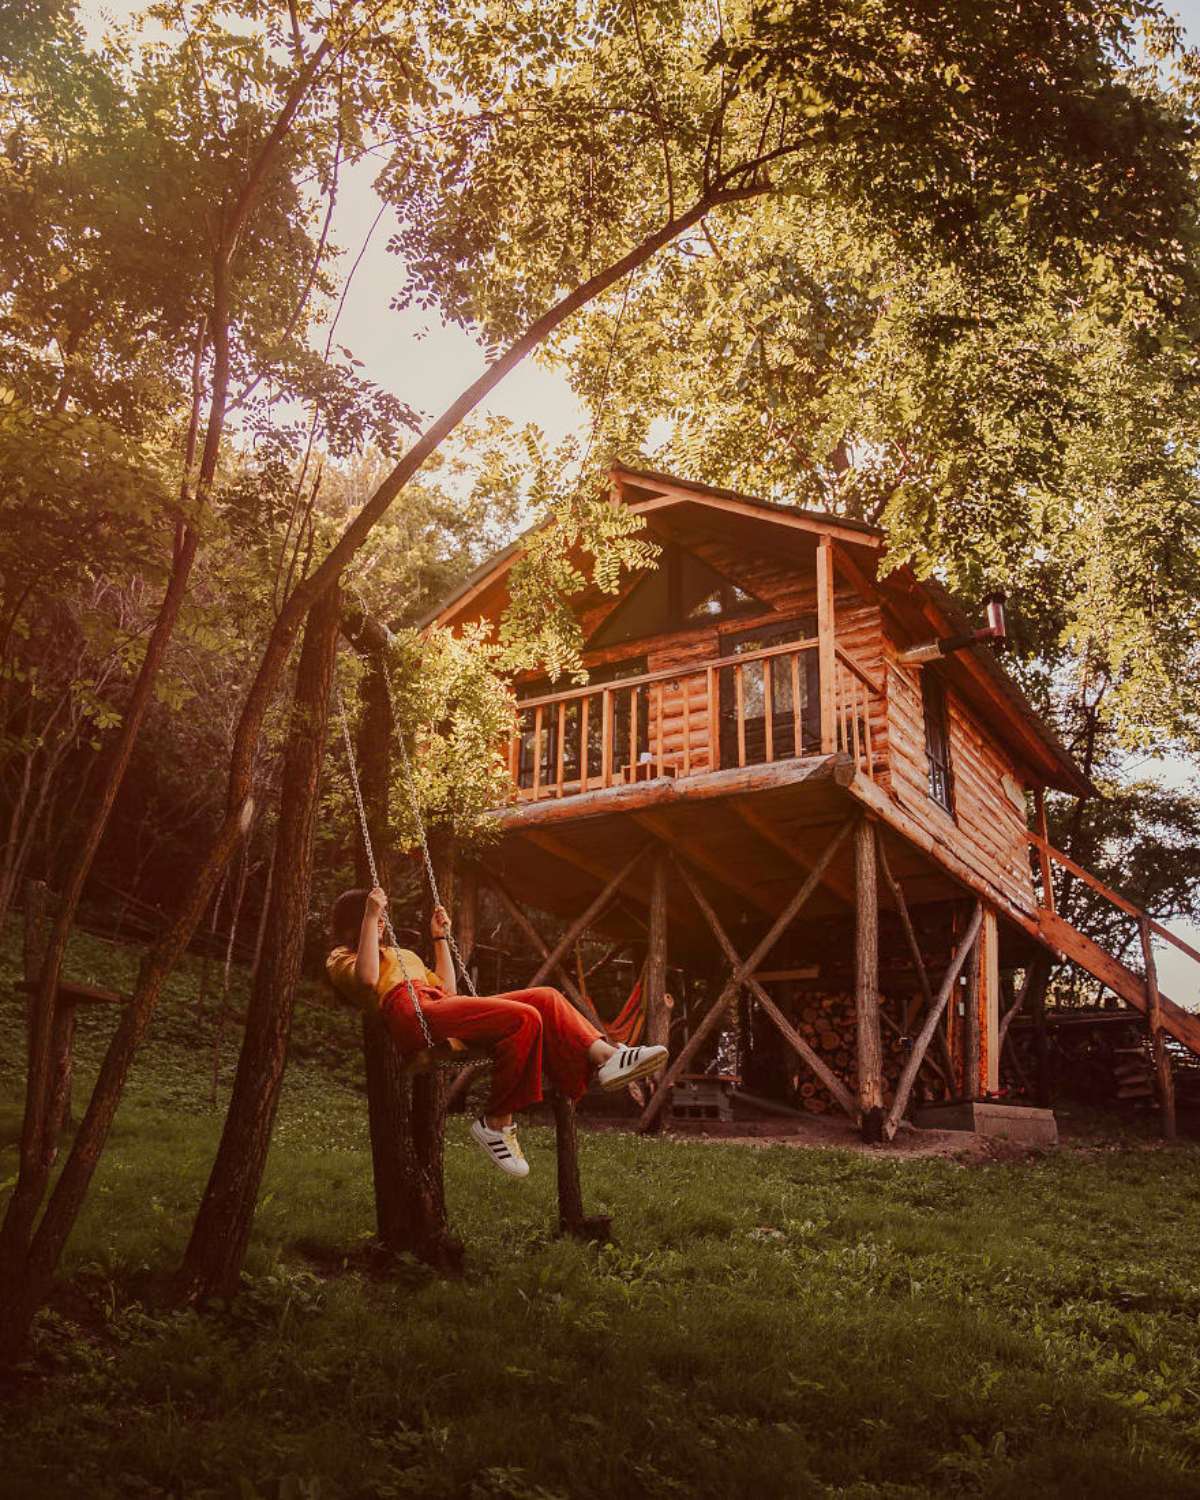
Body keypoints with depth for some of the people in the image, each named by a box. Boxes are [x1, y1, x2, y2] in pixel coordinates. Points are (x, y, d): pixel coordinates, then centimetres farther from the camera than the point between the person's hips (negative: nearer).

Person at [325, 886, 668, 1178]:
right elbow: (367, 980, -11)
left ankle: (605, 1058, -21)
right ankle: (496, 1123, -21)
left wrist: (441, 937, 32)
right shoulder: (341, 958, 15)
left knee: (545, 997, -9)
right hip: (414, 1017, -8)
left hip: (443, 1006, 8)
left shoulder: (401, 954, 39)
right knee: (523, 1018, -28)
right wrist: (370, 916, -8)